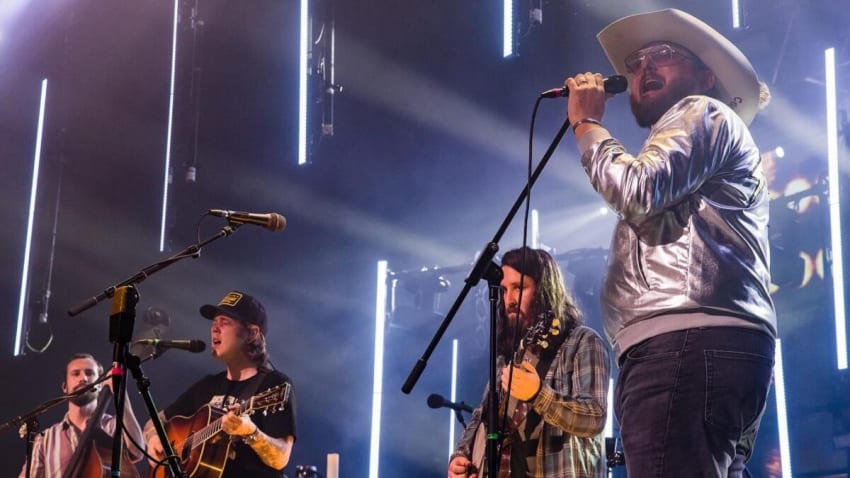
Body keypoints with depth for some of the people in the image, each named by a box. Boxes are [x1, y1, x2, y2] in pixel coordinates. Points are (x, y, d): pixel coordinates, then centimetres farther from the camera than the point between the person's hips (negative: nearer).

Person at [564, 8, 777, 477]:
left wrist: (587, 123, 7)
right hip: (700, 346, 10)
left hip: (688, 340, -10)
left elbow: (636, 190, -9)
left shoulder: (701, 113, 8)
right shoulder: (677, 170, 38)